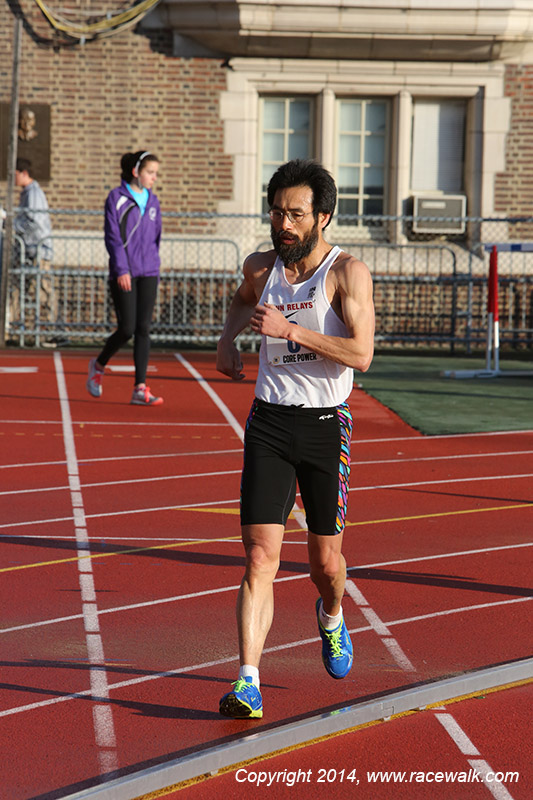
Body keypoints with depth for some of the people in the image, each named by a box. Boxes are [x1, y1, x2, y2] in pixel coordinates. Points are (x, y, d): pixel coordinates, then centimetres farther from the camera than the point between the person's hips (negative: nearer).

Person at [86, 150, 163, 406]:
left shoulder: (152, 201, 12)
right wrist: (121, 269, -17)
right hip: (123, 274, -5)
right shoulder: (116, 198, -4)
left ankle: (140, 389, -4)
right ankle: (98, 365, 21)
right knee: (127, 329, -7)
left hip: (148, 273, 5)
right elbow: (113, 237, -9)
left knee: (143, 329, -2)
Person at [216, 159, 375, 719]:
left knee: (325, 558, 10)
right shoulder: (261, 267, 6)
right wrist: (228, 337, 14)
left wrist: (290, 330, -25)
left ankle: (331, 616, 46)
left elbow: (361, 354, -21)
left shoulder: (347, 272, -9)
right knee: (260, 557, -10)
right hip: (269, 423, 2)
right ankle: (248, 683, -14)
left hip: (325, 426, -2)